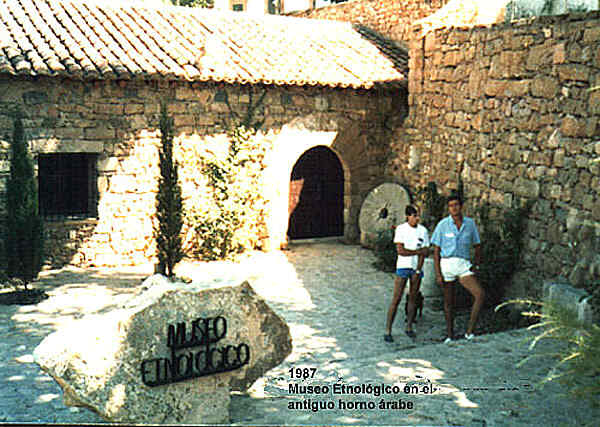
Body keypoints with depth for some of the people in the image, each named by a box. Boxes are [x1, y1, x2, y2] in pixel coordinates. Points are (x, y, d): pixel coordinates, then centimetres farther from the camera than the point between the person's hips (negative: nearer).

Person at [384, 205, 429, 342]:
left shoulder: (423, 231, 2)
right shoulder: (401, 229, -6)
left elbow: (424, 254, -1)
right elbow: (400, 251, -13)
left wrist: (418, 271, -10)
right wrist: (419, 251, -10)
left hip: (417, 268, 3)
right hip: (403, 266, -3)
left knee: (413, 298, 8)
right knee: (396, 299, -6)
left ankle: (409, 328, 21)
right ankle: (388, 331, -2)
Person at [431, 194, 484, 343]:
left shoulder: (470, 223, 6)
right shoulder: (443, 225, -1)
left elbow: (477, 246, 16)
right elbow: (436, 251, 0)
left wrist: (476, 265, 3)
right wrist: (437, 274, -7)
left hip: (464, 266, 2)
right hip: (446, 264, -2)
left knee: (480, 294, -17)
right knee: (448, 302, 7)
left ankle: (469, 331, -9)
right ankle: (450, 335, 22)